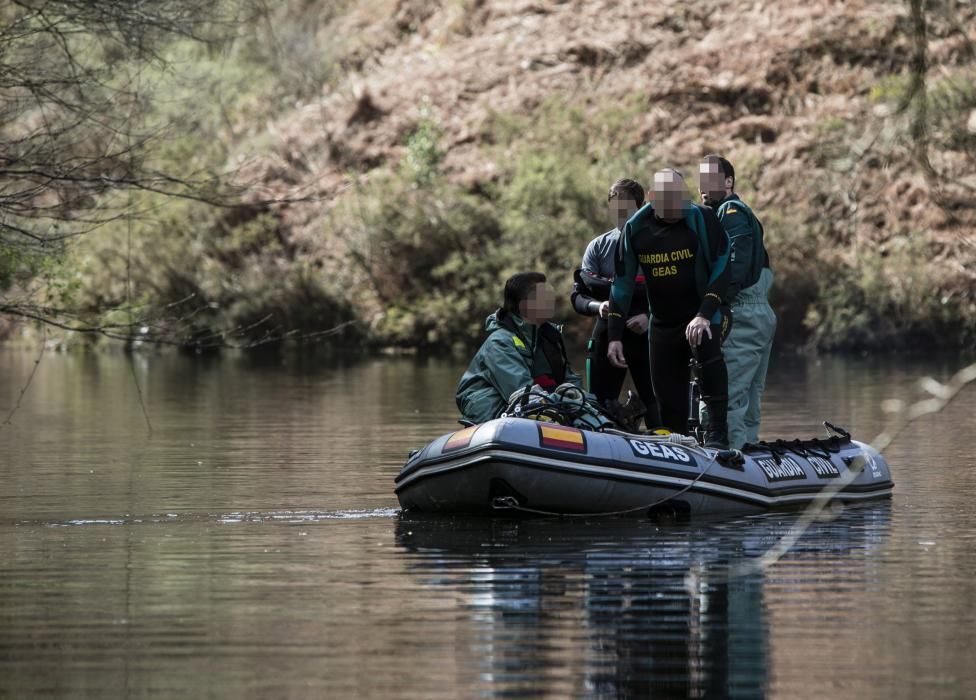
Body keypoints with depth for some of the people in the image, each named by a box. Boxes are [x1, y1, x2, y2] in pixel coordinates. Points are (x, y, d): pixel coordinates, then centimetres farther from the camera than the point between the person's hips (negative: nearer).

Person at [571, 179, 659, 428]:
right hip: (607, 334, 3)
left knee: (655, 407, -9)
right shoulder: (598, 246, 15)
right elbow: (578, 295, 7)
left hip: (646, 334, -3)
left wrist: (650, 317, -15)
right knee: (599, 405, -4)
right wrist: (597, 306, -15)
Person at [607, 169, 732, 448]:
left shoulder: (702, 219, -14)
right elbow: (622, 283, 3)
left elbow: (721, 270, -15)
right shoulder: (635, 228, -4)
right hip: (663, 321, 4)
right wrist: (614, 336, -1)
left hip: (706, 313, -4)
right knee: (667, 393, 2)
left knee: (709, 350, -35)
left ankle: (717, 434, -32)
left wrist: (704, 315, -28)